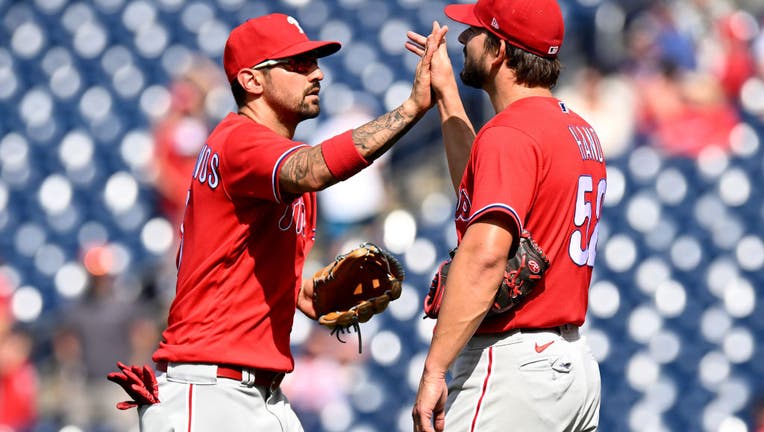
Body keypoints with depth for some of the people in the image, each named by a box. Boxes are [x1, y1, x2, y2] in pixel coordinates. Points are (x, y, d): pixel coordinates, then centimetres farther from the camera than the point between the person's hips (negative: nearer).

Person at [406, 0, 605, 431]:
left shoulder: (510, 133, -14)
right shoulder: (580, 132, 16)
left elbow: (485, 255, -26)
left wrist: (434, 369, -29)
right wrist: (446, 92, 38)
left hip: (512, 364, -10)